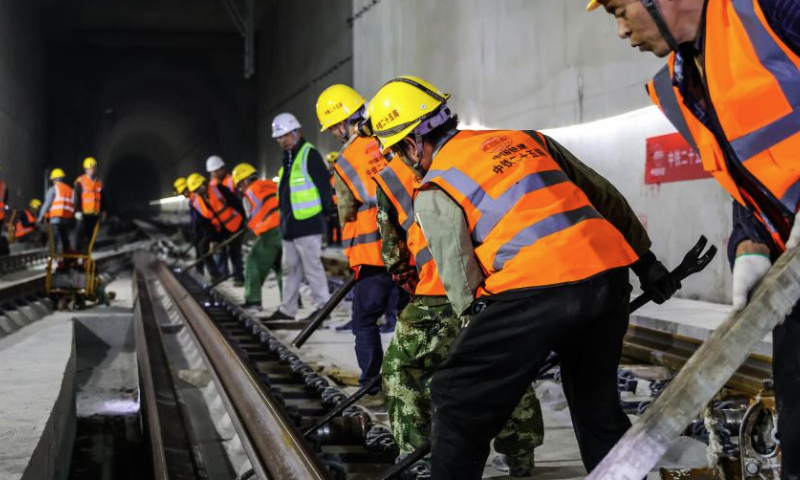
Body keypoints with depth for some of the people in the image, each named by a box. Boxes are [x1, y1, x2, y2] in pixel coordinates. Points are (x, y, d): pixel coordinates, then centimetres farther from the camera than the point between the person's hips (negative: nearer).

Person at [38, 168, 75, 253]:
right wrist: (72, 220, 15)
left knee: (55, 239, -9)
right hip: (68, 218, 5)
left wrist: (41, 216, -5)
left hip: (56, 217, -5)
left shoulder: (53, 189, 1)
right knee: (65, 239, 13)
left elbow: (47, 203, -7)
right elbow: (73, 206, 11)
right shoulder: (70, 190, 16)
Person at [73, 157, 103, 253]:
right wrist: (78, 211, -14)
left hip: (95, 214, 5)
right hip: (83, 213, -5)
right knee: (80, 234, -8)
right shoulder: (80, 182, -3)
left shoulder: (99, 182, 14)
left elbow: (101, 198, 22)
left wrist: (102, 211, 19)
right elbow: (76, 198, -6)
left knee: (90, 235, 7)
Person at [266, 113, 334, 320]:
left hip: (308, 224, -10)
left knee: (312, 267, -6)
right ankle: (287, 309, 19)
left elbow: (324, 184, -14)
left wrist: (327, 211, -11)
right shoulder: (288, 158, 18)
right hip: (290, 225, 10)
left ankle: (323, 306, 2)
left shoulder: (309, 154, -11)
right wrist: (284, 218, 19)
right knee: (290, 267, 13)